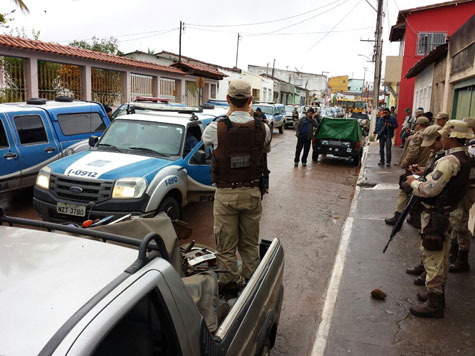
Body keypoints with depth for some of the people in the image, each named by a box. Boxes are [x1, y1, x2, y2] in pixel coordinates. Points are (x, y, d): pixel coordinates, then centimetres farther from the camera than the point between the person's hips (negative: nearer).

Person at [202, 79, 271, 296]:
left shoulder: (217, 127, -12)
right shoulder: (262, 128, -6)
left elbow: (204, 139, 13)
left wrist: (229, 114, 18)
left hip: (225, 194, -3)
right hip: (252, 192, 3)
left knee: (226, 247, 10)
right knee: (250, 245, 18)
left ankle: (229, 286, 20)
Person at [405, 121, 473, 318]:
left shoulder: (450, 160, -23)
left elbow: (430, 189, -25)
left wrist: (413, 182, -8)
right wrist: (424, 175, 9)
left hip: (435, 216, -10)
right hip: (446, 212, 10)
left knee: (432, 257, -2)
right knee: (441, 257, 20)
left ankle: (434, 304, 7)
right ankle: (437, 294, 34)